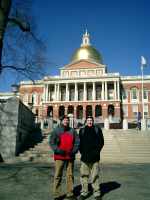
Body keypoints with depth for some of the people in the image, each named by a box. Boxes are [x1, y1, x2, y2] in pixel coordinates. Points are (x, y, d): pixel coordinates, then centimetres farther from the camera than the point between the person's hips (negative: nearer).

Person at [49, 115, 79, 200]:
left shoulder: (72, 131, 10)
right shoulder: (56, 131, 2)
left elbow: (77, 142, 9)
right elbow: (51, 142, -3)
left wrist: (74, 151, -6)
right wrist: (58, 150, -15)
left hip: (70, 156, 3)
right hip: (60, 156, -3)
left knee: (70, 175, 9)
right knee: (58, 176, 0)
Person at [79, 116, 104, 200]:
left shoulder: (98, 130, 7)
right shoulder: (82, 130, 10)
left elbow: (101, 142, 6)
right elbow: (79, 142, 11)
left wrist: (97, 151, -4)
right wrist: (81, 151, -1)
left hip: (95, 157, -1)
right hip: (84, 157, 2)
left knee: (95, 176, 2)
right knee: (84, 175, 5)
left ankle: (97, 193, 12)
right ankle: (84, 192, 16)